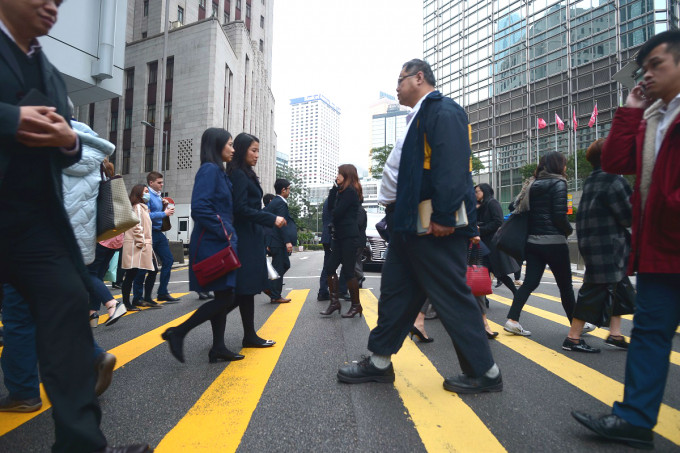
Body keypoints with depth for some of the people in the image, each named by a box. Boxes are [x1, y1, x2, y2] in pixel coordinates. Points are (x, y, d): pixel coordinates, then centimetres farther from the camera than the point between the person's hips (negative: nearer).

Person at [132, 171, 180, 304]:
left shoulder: (158, 195, 15)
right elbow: (147, 215, -23)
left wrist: (167, 209, 7)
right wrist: (164, 213, -15)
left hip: (158, 233, 9)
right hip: (149, 233, -9)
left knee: (168, 260, 9)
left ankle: (163, 293, 17)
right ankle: (138, 297, 10)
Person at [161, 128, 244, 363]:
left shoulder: (218, 172, 18)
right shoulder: (210, 169, -12)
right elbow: (199, 207, -23)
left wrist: (228, 234, 11)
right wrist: (224, 233, -17)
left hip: (220, 244, 10)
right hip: (212, 244, -10)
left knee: (224, 297, 11)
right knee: (226, 298, -7)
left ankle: (218, 348, 19)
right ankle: (178, 333, 5)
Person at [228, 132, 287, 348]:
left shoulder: (245, 175, 17)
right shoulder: (239, 175, -11)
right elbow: (241, 208, -19)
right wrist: (271, 219, -18)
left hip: (250, 239, 9)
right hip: (246, 239, -9)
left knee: (246, 289, 11)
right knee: (246, 288, -3)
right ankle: (249, 336, 5)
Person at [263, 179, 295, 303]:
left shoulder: (272, 202, 15)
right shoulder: (281, 203, -14)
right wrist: (287, 241, -23)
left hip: (273, 240, 9)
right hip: (278, 241, -9)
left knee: (285, 264, 17)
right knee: (279, 268, -1)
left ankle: (269, 286, 16)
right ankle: (275, 296, 6)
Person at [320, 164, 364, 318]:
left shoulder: (350, 192, -12)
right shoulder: (343, 191, 19)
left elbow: (337, 212, -16)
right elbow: (331, 206, 10)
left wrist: (332, 221, 6)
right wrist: (335, 188, 5)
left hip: (349, 237, -10)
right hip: (339, 236, 10)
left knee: (348, 271, -4)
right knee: (330, 269, 7)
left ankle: (356, 305, 8)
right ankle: (334, 301, 15)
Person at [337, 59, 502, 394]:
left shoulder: (443, 111, -8)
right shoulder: (419, 117, 22)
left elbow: (451, 166, -21)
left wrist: (443, 216, -25)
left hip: (434, 226, -10)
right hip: (409, 223, 10)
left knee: (452, 298, -2)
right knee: (395, 292, 14)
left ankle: (485, 373, 15)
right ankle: (379, 362, 26)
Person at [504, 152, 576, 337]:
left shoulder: (533, 184, 12)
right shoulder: (558, 183, -8)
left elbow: (518, 206, 12)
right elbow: (559, 215, -15)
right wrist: (569, 230, 4)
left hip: (532, 241, 6)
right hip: (553, 241, -6)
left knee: (530, 282, 6)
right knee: (565, 285, 8)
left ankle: (512, 320, -3)